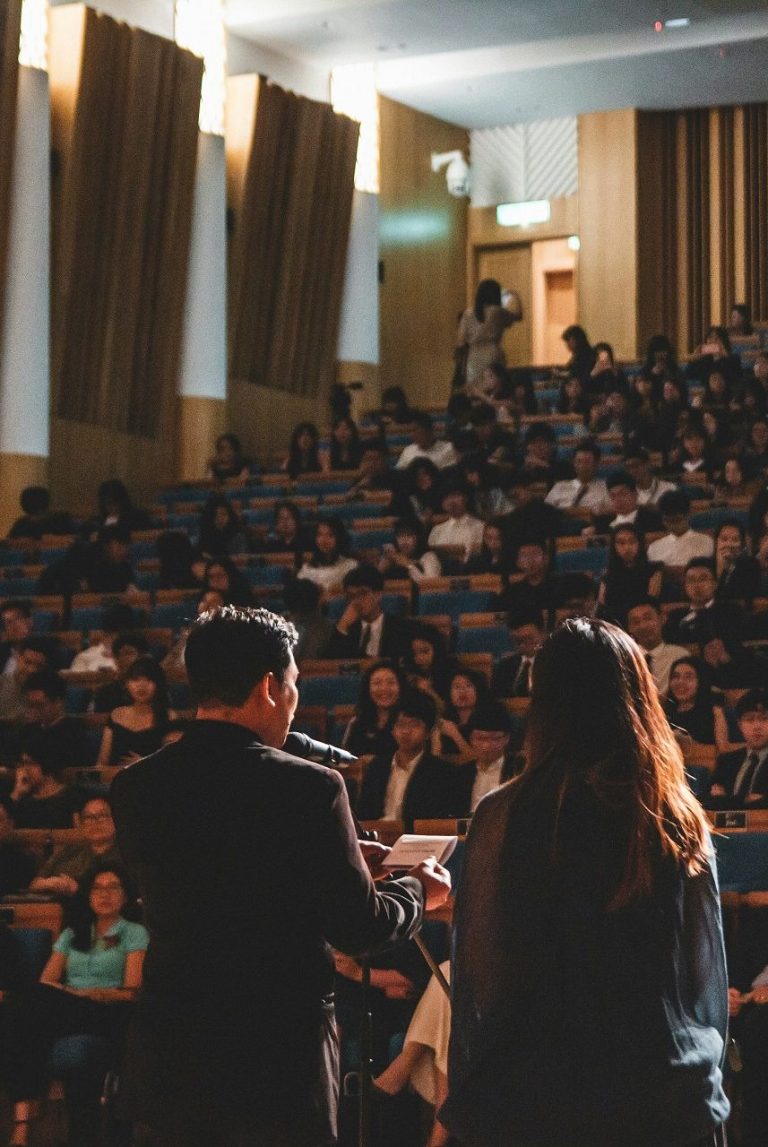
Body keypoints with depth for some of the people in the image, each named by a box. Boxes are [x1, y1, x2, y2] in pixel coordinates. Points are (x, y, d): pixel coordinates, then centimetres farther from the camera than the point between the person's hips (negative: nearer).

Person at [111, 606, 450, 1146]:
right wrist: (419, 890, 12)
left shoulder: (134, 788, 0)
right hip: (280, 1061, -4)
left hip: (168, 1061, 4)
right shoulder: (309, 787, -14)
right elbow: (358, 929, -10)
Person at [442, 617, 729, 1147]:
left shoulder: (505, 816, -11)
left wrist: (469, 1098, 5)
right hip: (673, 1104, 2)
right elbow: (710, 975, 6)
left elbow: (478, 978, -6)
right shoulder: (682, 821, -3)